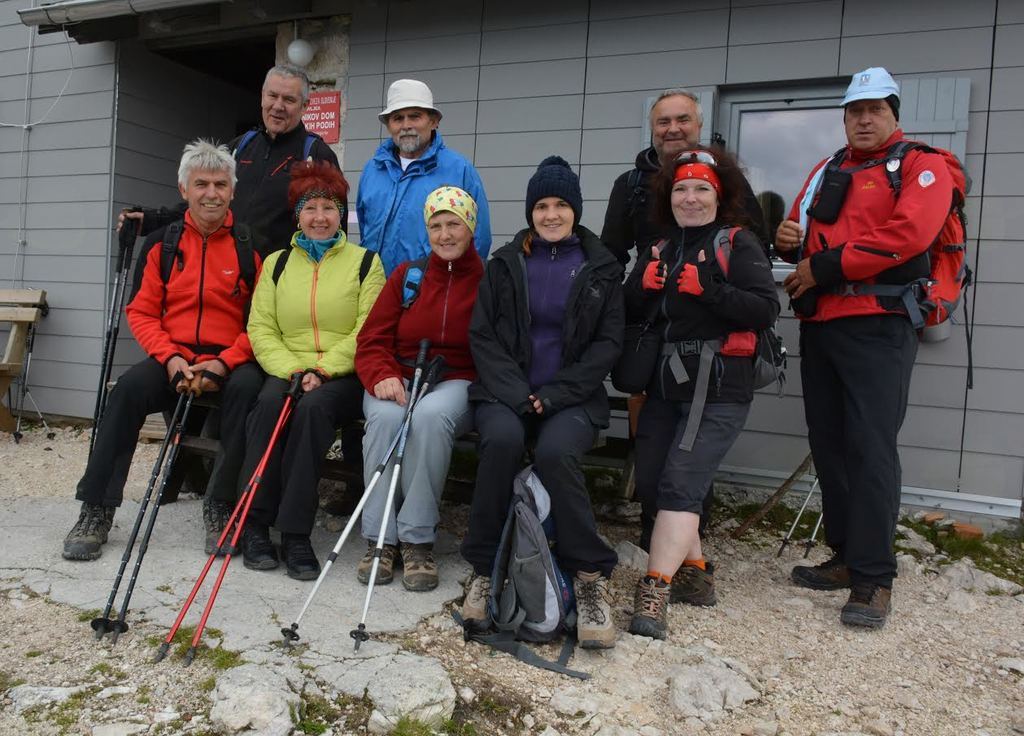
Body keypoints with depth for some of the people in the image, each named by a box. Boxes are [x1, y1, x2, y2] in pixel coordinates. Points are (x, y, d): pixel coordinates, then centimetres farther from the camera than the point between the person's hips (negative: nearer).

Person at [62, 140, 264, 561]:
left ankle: (223, 506, -20)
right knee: (130, 387, -25)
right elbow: (142, 313, 8)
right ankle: (96, 511, -14)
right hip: (174, 357, 3)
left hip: (232, 360, -2)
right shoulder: (164, 244, 8)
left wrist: (225, 362, -18)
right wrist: (170, 358, -10)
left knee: (246, 387, -34)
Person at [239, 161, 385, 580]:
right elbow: (260, 328, 6)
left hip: (344, 377, -2)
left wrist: (324, 369, -17)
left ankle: (295, 533, -27)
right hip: (287, 372, 2)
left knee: (313, 407, -33)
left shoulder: (365, 262, 7)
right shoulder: (277, 263, 16)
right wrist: (292, 370, -12)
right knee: (270, 401, -31)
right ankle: (255, 523, -24)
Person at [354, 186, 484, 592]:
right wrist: (382, 377, -14)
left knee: (431, 416, -36)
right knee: (386, 416, -32)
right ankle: (379, 538, -21)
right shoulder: (407, 275, 13)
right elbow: (372, 341, 6)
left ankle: (418, 540, -26)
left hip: (457, 382, -2)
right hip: (399, 379, 2)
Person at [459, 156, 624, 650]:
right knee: (502, 440, -32)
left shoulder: (601, 268, 9)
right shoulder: (504, 264, 12)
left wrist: (554, 395, -10)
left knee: (555, 452, -32)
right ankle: (485, 568, -16)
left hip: (572, 398, -1)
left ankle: (590, 576, -16)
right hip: (505, 393, 1)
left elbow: (607, 344, 3)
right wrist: (518, 394, -11)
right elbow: (482, 335, 5)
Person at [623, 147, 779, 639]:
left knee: (680, 484, -16)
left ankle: (654, 594, -16)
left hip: (718, 390, -7)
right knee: (650, 484, 8)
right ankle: (694, 574, 23)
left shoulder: (738, 244, -1)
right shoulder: (660, 249, 18)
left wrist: (709, 290, -23)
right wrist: (641, 286, -6)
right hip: (665, 385, 7)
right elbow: (630, 313, 15)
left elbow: (766, 309, -12)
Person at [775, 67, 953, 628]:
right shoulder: (826, 172, 22)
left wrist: (824, 268, -13)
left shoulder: (921, 168, 2)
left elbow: (905, 236, -14)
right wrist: (789, 241, 1)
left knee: (871, 448, -10)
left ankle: (873, 579, -4)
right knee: (828, 445, 8)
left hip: (877, 325, -6)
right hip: (819, 325, 7)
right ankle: (846, 557, 19)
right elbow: (801, 231, 26)